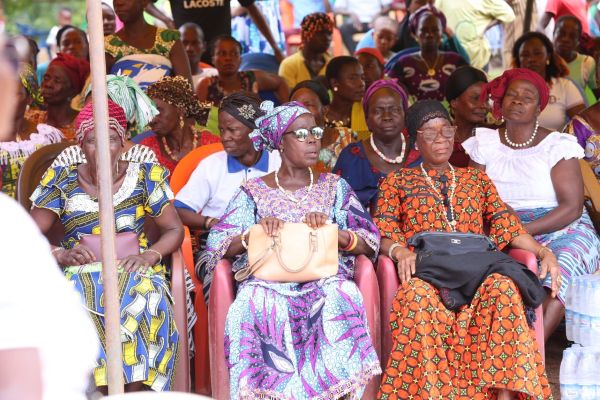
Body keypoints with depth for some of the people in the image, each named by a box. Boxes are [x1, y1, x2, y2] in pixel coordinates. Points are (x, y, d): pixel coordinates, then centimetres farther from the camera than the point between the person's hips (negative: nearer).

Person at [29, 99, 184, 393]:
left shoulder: (145, 177, 7)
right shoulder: (61, 181, 7)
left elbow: (174, 229, 9)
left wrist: (150, 254, -12)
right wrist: (61, 254, -16)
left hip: (133, 269, 0)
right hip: (79, 271, 0)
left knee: (143, 304, -35)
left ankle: (136, 391, -27)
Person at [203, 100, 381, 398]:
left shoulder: (334, 187, 18)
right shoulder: (254, 192, 13)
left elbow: (369, 243, 7)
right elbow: (217, 246, 4)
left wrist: (332, 232, -13)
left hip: (324, 276, 1)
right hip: (268, 279, -1)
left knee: (342, 299, -34)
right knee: (252, 303, -36)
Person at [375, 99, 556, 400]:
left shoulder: (476, 179, 27)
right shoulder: (397, 181, 22)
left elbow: (508, 227, 17)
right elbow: (383, 234, 9)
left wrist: (544, 252, -1)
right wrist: (400, 251, -15)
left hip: (476, 267, 2)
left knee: (503, 289, -35)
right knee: (419, 296, -40)